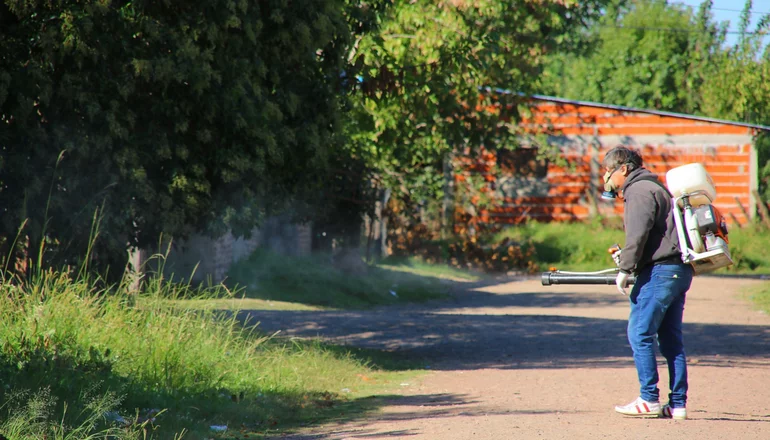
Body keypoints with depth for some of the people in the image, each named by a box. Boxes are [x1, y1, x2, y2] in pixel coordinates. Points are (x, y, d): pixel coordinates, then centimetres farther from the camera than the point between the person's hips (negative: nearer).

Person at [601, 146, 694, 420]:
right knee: (671, 338, 8)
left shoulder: (639, 191, -7)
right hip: (679, 271, 10)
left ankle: (649, 400, -7)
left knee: (639, 334, -6)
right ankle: (678, 404, 7)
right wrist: (627, 260, 18)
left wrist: (625, 269, -14)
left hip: (659, 271, -10)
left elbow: (637, 235, -18)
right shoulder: (653, 187, 23)